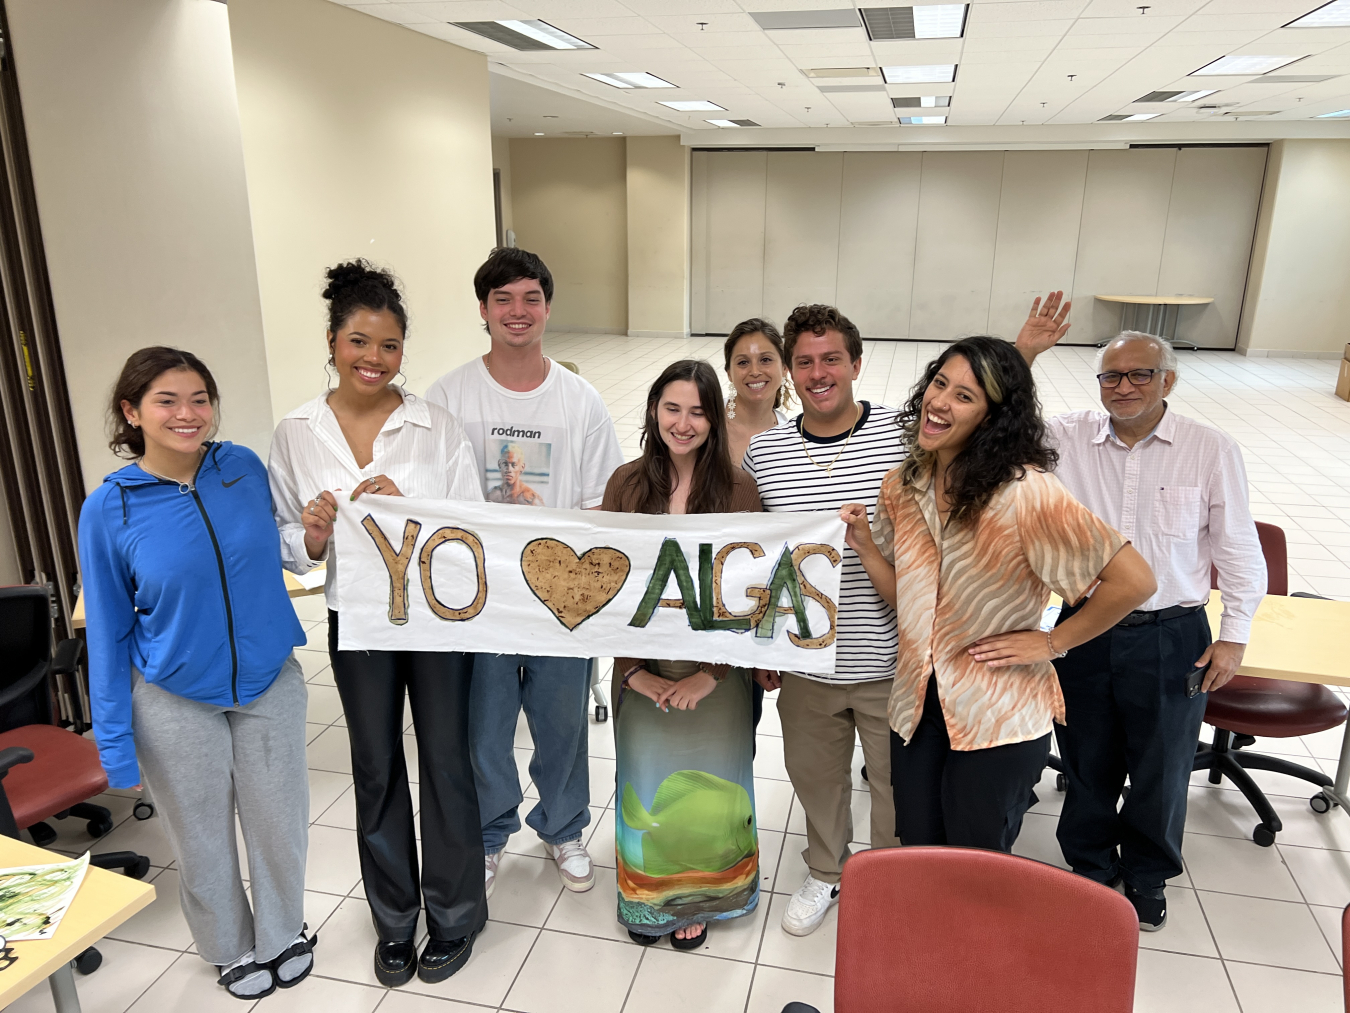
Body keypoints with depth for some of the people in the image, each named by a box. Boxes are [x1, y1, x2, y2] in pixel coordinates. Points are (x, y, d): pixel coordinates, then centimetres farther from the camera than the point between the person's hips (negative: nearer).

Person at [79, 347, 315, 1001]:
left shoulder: (246, 468, -8)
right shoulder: (108, 510, -13)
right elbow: (108, 633, -6)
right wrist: (116, 745, -5)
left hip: (269, 681, 2)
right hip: (176, 701, -1)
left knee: (279, 823, 15)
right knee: (203, 840, 17)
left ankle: (283, 934, 43)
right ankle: (232, 948, 44)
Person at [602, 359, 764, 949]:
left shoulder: (738, 489, -9)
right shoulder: (626, 484, -4)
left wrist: (712, 674, -14)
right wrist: (632, 671, -10)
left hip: (714, 667, -1)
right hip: (642, 668, 1)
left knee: (705, 788, 11)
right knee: (646, 785, 14)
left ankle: (695, 900, 39)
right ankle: (647, 895, 40)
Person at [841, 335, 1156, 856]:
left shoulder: (1024, 491, -20)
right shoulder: (902, 487, 0)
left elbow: (1133, 580, -21)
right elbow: (908, 597, 5)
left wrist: (1051, 642, -14)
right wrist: (863, 543, -9)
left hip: (997, 719, -5)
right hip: (918, 705, 6)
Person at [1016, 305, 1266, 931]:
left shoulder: (1211, 451, -4)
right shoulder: (1067, 439, -2)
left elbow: (1238, 550, 1)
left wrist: (1234, 636, -1)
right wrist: (1022, 356, -18)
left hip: (1172, 639, -1)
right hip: (1084, 631, 1)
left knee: (1162, 770, 16)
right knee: (1087, 764, 17)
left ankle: (1147, 875, 42)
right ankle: (1090, 865, 42)